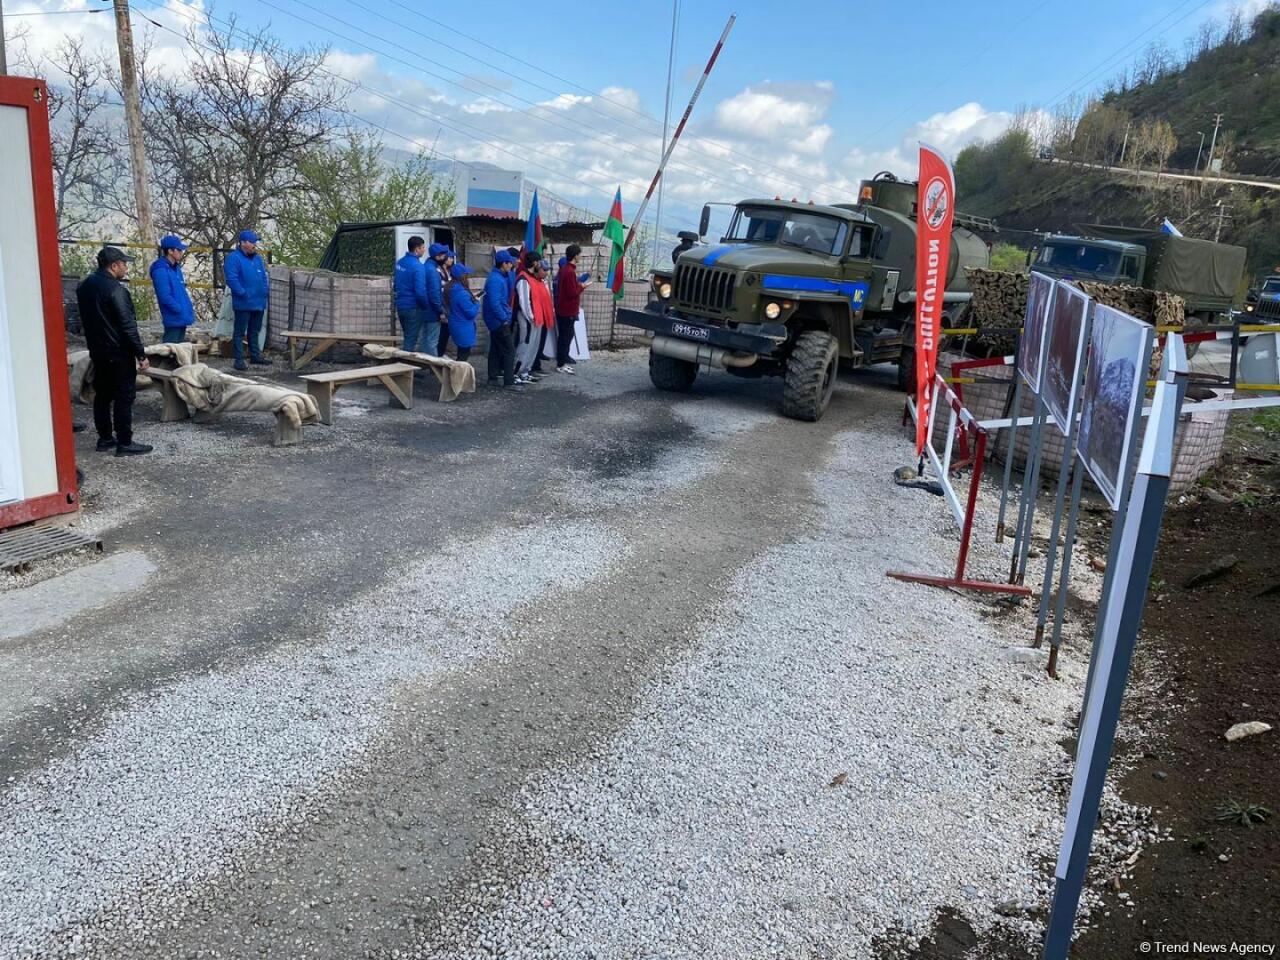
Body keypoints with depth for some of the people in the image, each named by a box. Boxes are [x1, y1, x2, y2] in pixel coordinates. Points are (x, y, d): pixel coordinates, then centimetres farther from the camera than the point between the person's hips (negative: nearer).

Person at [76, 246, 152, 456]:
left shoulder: (85, 286, 9)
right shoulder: (115, 290, -20)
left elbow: (87, 318, 18)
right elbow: (128, 326, -21)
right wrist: (141, 355, -17)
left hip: (97, 351, 9)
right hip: (118, 353, -9)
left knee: (102, 395, 15)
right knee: (124, 397, -3)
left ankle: (105, 438, 21)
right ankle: (124, 443, -1)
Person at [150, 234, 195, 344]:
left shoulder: (176, 268, 14)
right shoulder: (160, 270, -15)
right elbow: (165, 297, -21)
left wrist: (188, 308, 11)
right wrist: (181, 310, -15)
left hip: (182, 318, 9)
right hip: (174, 318, -9)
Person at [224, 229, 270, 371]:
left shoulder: (257, 258, 12)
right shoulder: (234, 258, -11)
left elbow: (264, 277, 20)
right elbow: (231, 279, -18)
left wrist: (265, 291, 7)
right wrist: (243, 293, -20)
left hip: (259, 302, 7)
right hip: (243, 303, -7)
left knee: (255, 331, 17)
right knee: (240, 332, -1)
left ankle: (255, 355, 27)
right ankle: (239, 359, 2)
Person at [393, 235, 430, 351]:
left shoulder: (399, 262, 6)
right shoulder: (418, 266, -19)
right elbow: (420, 291, -22)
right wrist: (427, 306, -8)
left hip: (400, 306, 8)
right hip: (413, 308, -8)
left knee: (407, 337, 20)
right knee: (411, 340, 1)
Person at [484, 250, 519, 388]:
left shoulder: (499, 277, 11)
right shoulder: (495, 280, -20)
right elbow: (494, 303, -25)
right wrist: (504, 318, -20)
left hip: (496, 320, 10)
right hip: (499, 321, -10)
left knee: (496, 349, 16)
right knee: (509, 350, -8)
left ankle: (493, 377, 23)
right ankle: (509, 381, -8)